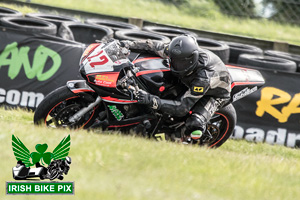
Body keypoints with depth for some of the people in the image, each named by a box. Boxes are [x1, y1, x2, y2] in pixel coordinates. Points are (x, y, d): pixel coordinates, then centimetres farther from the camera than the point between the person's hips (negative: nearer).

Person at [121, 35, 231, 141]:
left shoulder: (203, 77, -46)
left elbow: (182, 108, -46)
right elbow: (156, 46, -9)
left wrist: (152, 101, -55)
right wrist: (130, 44, -22)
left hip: (215, 94, -7)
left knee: (194, 126, -31)